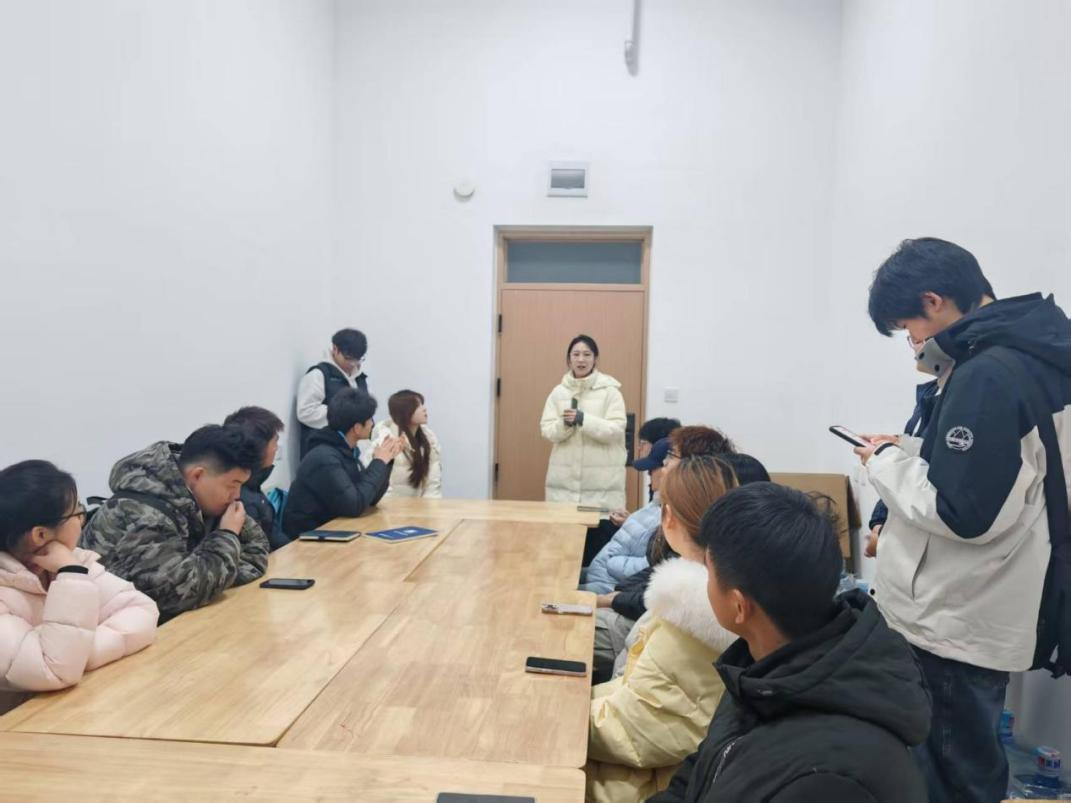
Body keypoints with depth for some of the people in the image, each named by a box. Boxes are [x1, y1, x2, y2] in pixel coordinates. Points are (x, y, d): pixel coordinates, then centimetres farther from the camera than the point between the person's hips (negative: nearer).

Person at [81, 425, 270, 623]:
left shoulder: (196, 499, -5)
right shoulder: (144, 516, -26)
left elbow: (255, 543, 4)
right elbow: (183, 590, -33)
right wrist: (228, 537, -21)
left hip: (176, 617, 7)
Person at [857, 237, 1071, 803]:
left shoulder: (986, 375, -25)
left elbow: (961, 512, -26)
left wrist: (887, 463, -12)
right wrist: (911, 452, 6)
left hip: (952, 623, -10)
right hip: (978, 615, 10)